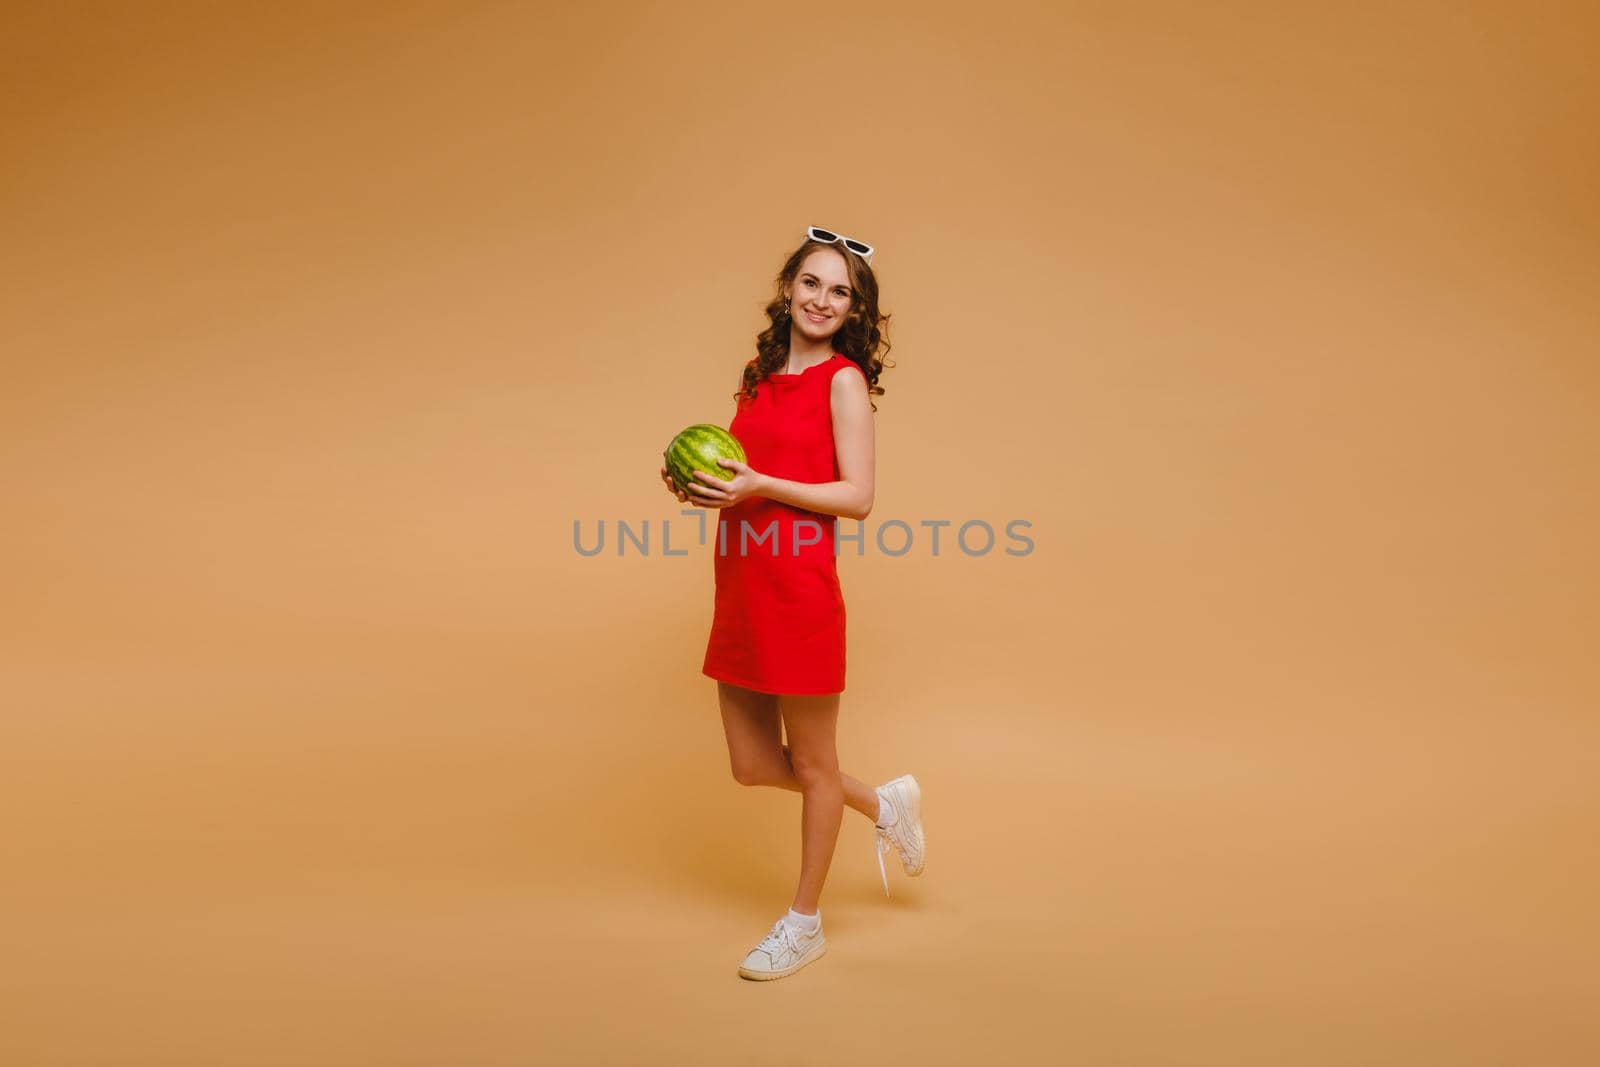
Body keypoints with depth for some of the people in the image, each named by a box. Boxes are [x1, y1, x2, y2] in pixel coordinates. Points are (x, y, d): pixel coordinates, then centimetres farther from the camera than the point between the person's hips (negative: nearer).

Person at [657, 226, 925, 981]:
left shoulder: (844, 379, -6)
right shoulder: (758, 377, 13)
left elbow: (857, 497, -12)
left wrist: (759, 486, -19)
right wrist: (703, 488, 3)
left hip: (800, 586, -8)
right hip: (740, 588, 8)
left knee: (812, 763, 9)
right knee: (753, 764, 15)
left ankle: (805, 922, 29)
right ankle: (885, 806, 39)